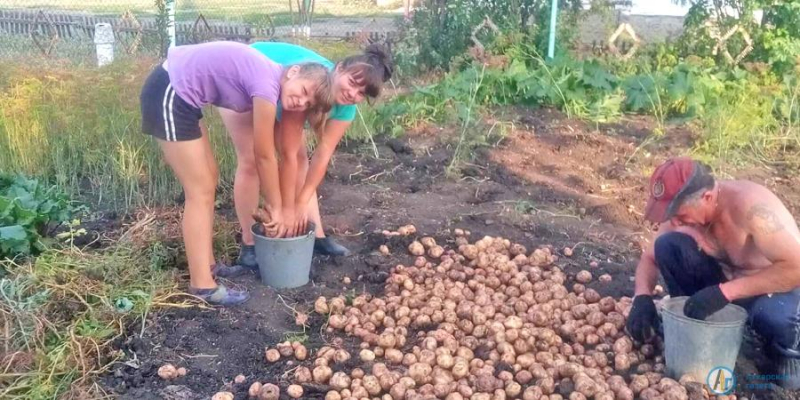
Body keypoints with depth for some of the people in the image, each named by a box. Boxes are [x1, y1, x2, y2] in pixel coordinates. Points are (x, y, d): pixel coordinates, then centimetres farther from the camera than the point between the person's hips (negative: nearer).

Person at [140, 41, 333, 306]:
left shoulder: (267, 81, 7)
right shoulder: (268, 86, -21)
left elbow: (258, 152, 11)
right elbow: (265, 156, -12)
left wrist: (270, 202, 13)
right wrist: (277, 208, 0)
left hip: (178, 93, 10)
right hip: (167, 94, -10)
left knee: (208, 179, 15)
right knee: (200, 190, -5)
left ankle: (207, 264, 25)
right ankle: (201, 284, 0)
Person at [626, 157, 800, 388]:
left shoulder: (750, 205, -34)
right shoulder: (683, 207, -14)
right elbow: (651, 257, -3)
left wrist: (724, 292, -42)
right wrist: (642, 297, -23)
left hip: (778, 287, -5)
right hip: (726, 277, 5)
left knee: (774, 315, -40)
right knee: (667, 245, -19)